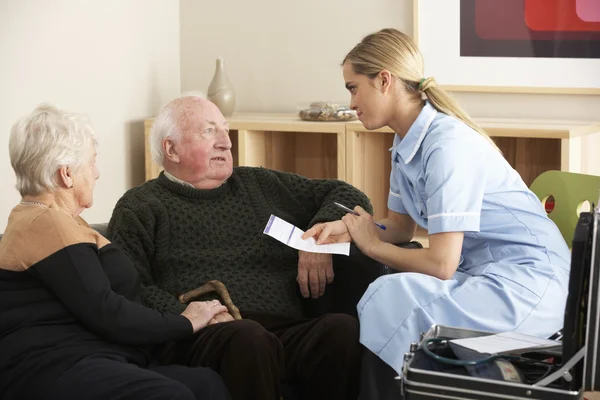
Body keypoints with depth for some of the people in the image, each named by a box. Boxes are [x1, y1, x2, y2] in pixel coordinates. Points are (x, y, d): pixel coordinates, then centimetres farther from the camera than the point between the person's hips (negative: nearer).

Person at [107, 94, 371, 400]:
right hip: (203, 340, -3)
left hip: (288, 332, 4)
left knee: (344, 327, -30)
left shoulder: (261, 186, 28)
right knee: (249, 335, -39)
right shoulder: (140, 208, 15)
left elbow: (348, 195, 33)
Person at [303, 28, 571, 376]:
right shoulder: (406, 144, 6)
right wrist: (349, 230, -2)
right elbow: (401, 228, 17)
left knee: (392, 298, -25)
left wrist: (373, 244, -7)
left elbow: (442, 263, -23)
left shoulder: (447, 145, -21)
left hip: (527, 281, -8)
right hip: (481, 271, 8)